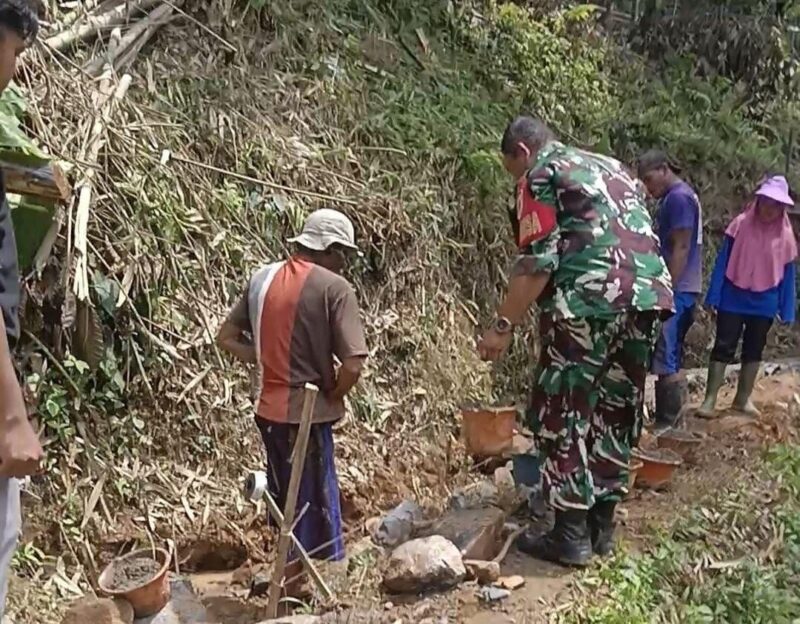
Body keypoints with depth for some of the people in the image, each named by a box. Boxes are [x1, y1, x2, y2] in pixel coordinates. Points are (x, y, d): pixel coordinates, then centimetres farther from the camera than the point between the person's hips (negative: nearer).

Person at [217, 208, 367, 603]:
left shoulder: (262, 278, 5)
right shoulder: (334, 287, -14)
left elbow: (227, 338, 10)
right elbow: (353, 364, -21)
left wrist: (268, 364, 9)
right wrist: (332, 395, -4)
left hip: (269, 409, 7)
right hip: (307, 414, -7)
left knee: (287, 504, 23)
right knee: (311, 508, 8)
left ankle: (291, 584, 39)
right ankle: (293, 593, 19)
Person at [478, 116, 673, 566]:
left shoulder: (541, 174, 5)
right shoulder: (610, 166, 28)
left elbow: (538, 262, -7)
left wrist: (503, 326, -4)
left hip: (590, 298, -7)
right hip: (650, 294, 8)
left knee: (563, 415, 2)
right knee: (617, 413, 15)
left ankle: (571, 536, 6)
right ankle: (602, 526, 23)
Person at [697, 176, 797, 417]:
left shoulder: (785, 235, -1)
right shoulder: (741, 224, -8)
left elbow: (787, 274, 3)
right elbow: (723, 260, -6)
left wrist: (786, 310, 2)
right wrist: (713, 295, -9)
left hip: (764, 303, 3)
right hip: (733, 299, -3)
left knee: (754, 349, 12)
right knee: (723, 347, 0)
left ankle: (743, 398, 25)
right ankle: (710, 399, 6)